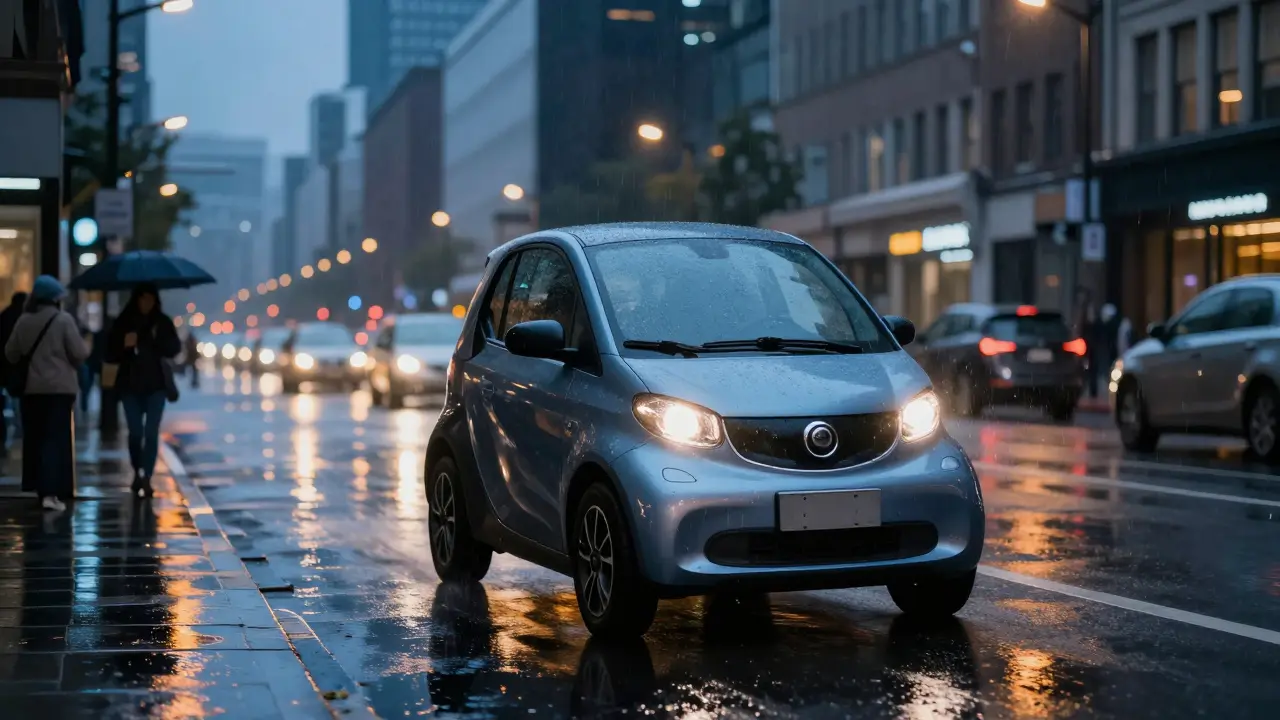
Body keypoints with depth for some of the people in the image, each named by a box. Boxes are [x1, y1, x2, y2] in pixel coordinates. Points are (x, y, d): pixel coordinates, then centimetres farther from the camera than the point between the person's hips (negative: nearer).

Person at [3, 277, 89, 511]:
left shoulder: (24, 321, 3)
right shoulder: (64, 319, -10)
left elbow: (10, 354, 11)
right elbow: (79, 353, -12)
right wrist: (85, 348, 10)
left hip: (31, 388, 5)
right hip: (60, 387, -5)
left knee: (35, 438, 14)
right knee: (56, 438, -5)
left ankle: (40, 486, 22)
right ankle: (50, 492, -14)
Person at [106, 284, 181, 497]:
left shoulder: (163, 322, 5)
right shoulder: (123, 323, 3)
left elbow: (174, 349, -3)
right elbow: (109, 355, 1)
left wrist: (155, 342, -19)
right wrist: (124, 346, -18)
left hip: (155, 384, 0)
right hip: (130, 384, 0)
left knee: (151, 432, -9)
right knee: (135, 432, 2)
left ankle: (146, 478, -9)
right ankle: (138, 473, 25)